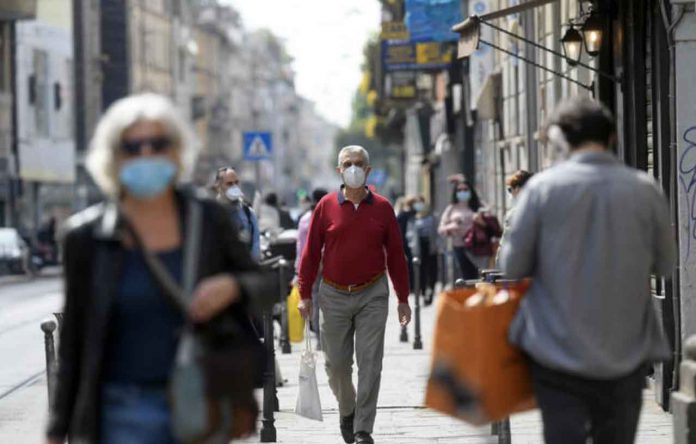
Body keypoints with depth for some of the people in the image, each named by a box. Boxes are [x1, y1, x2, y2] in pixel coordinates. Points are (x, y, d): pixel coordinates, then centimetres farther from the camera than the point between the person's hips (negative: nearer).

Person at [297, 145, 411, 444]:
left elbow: (395, 254, 7)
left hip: (372, 295, 0)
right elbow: (311, 252, 4)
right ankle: (347, 411, 33)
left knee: (370, 363, -6)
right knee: (336, 363, 6)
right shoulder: (326, 206, 1)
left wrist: (403, 298, 6)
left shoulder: (382, 208, 2)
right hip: (334, 296, 0)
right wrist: (305, 294, 1)